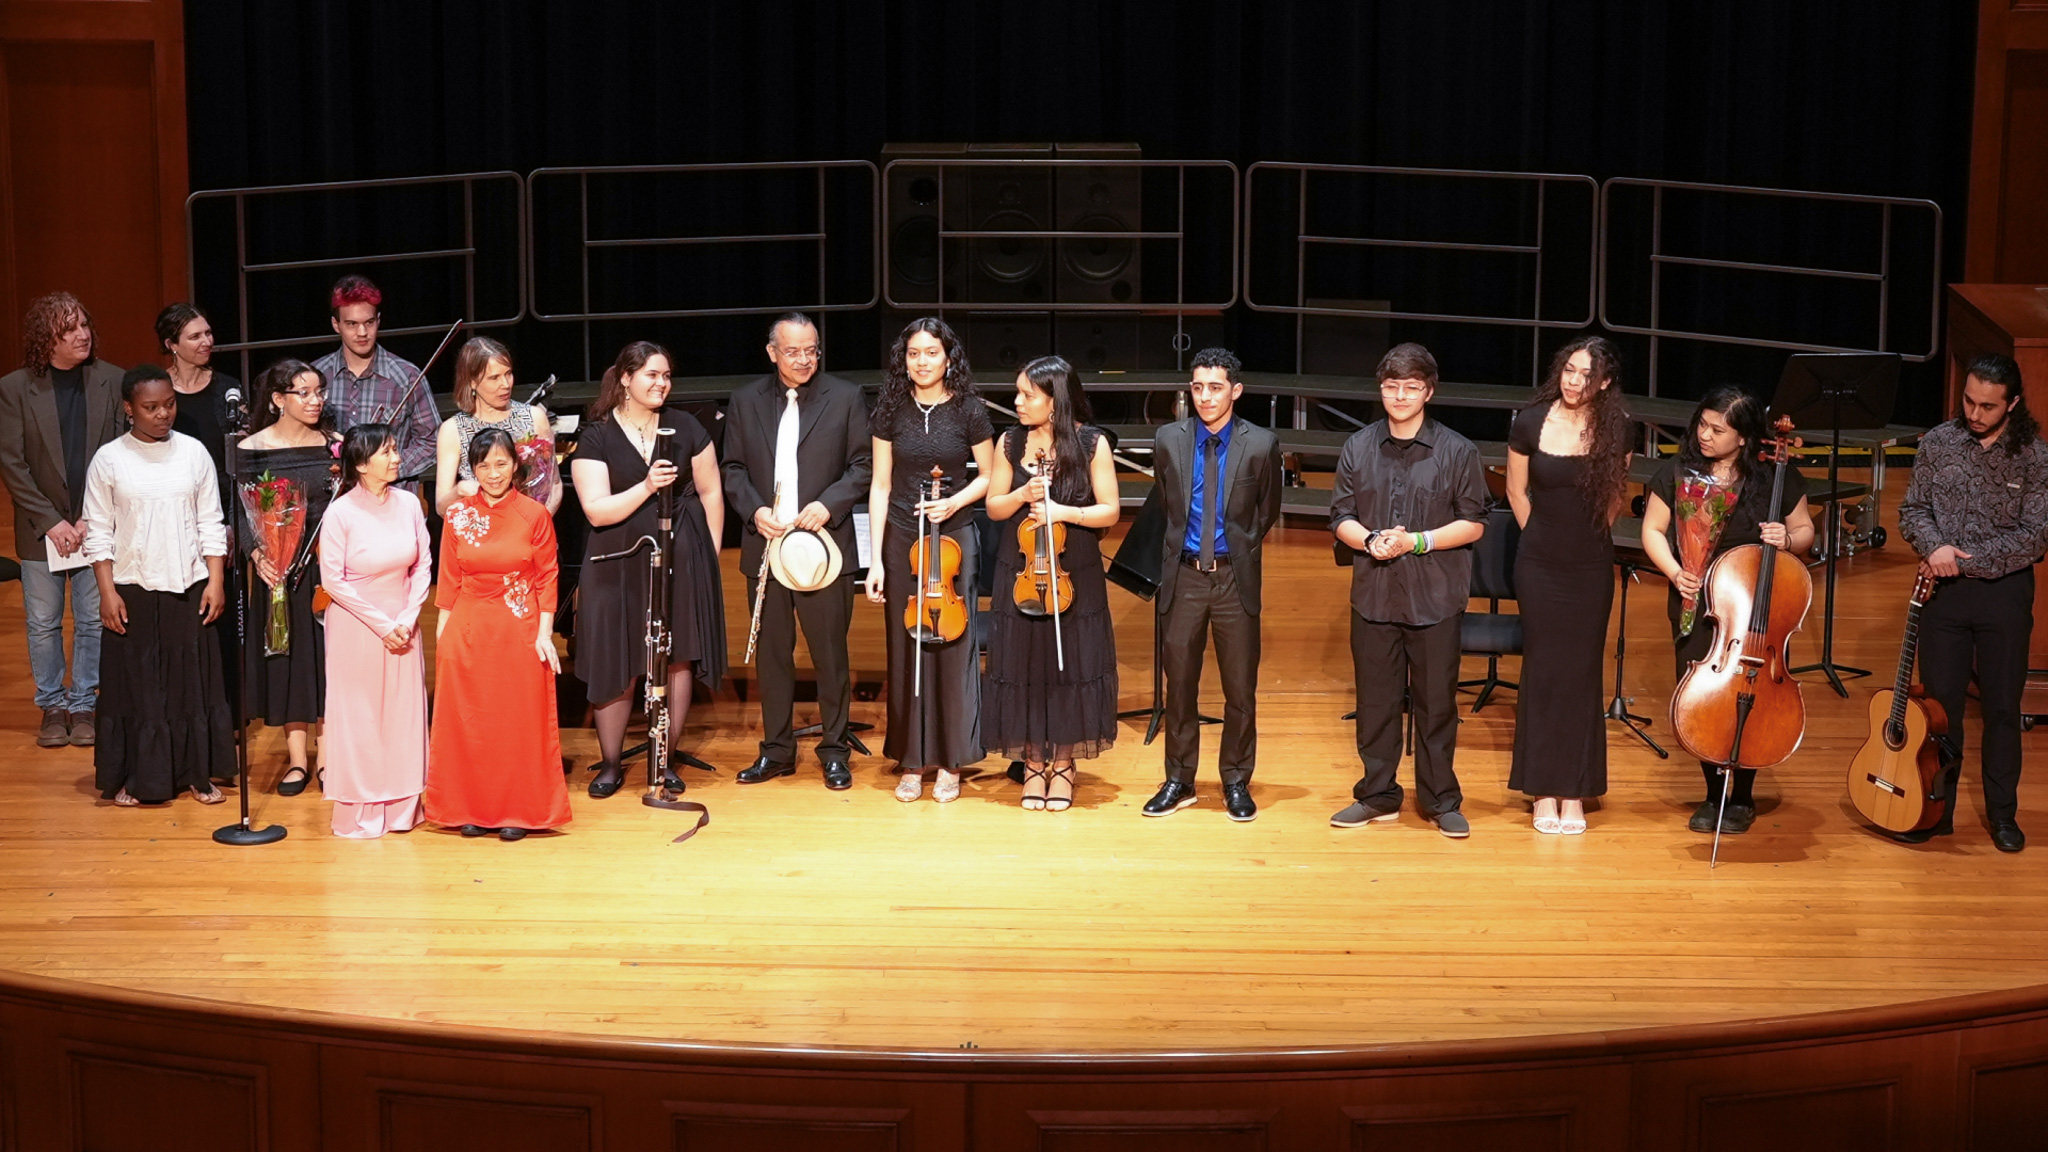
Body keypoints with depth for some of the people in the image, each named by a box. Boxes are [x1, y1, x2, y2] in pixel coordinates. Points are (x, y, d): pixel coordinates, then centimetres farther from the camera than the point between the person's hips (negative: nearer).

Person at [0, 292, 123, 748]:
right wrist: (50, 521, -11)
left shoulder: (112, 381, -2)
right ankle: (52, 706, 22)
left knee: (93, 622, 7)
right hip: (40, 530, 0)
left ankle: (83, 705, 20)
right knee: (43, 624, 8)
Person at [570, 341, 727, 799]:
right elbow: (597, 510, -12)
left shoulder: (685, 428, 4)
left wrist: (710, 555, 7)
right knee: (617, 665, 0)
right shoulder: (595, 437, -3)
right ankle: (611, 764, 14)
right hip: (620, 567, -2)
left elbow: (711, 492, 10)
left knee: (679, 658, 3)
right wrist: (647, 486, -24)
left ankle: (666, 760, 15)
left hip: (683, 560, 2)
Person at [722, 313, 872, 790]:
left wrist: (829, 504, -13)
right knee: (772, 652, 8)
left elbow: (863, 464, 1)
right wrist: (754, 510, -7)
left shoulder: (845, 397, 2)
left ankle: (834, 749, 13)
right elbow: (733, 468, 10)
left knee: (830, 651, 2)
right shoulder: (746, 401, 9)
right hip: (766, 546, 2)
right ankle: (776, 748, 18)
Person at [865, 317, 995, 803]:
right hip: (901, 541, 1)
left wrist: (954, 502, -14)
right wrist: (876, 559, -3)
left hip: (952, 539, -1)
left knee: (952, 646, 0)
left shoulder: (968, 410, -3)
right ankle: (912, 762, 13)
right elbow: (881, 485, 2)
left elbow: (989, 476, 6)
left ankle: (950, 763, 10)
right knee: (906, 648, 4)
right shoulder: (892, 411, 1)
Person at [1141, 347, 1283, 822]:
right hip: (1184, 575, 2)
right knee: (1179, 685, 8)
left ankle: (1236, 782, 18)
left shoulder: (1261, 445, -5)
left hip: (1235, 577, -1)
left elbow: (1268, 511, 10)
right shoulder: (1169, 441, 1)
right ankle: (1179, 781, 19)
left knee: (1240, 688, 5)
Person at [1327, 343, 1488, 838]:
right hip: (1373, 597, 2)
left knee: (1436, 703, 4)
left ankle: (1442, 801, 16)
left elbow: (1472, 524, -2)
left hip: (1435, 599, -2)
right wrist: (1369, 541, -13)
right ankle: (1378, 796, 21)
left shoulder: (1457, 452, -2)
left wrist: (1416, 542, -14)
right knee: (1375, 701, 8)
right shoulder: (1358, 448, 6)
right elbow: (1341, 517, 8)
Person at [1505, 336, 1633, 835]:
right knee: (1543, 670, 3)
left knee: (1581, 673, 3)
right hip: (1539, 565, 0)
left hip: (1591, 567, 0)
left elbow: (1615, 497, 9)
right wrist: (1547, 537, 10)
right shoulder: (1530, 423, -7)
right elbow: (1517, 492, 6)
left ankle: (1574, 792, 9)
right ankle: (1543, 790, 10)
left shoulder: (1615, 430, -5)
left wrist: (1589, 536, 10)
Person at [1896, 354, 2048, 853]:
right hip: (1944, 589, 2)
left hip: (2005, 590, -2)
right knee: (1941, 700, 6)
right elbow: (1912, 509, 5)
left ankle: (2002, 813, 19)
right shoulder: (1938, 443, 1)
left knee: (2002, 706, 6)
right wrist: (1934, 547, -16)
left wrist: (1966, 560, -18)